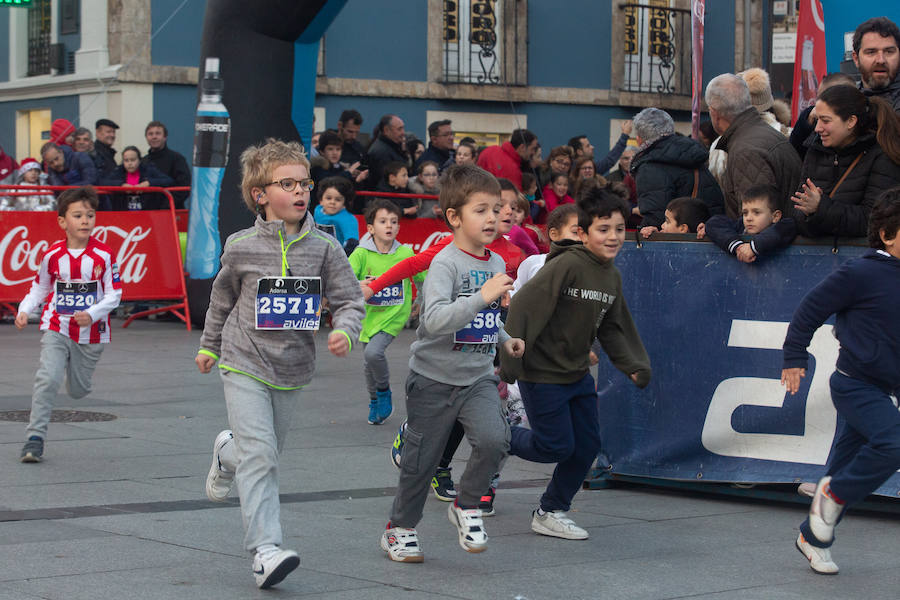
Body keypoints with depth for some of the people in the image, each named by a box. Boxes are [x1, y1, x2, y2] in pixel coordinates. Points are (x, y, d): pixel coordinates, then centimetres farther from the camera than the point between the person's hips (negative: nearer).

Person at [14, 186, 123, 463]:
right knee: (47, 379, -19)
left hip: (91, 333, 0)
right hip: (56, 328, 0)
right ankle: (35, 438, -14)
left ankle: (75, 370, 49)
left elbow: (114, 294, -8)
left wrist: (92, 314, -24)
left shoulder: (104, 255, -10)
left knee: (77, 390, 12)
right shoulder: (52, 255, -5)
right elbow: (40, 287, 10)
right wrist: (24, 310, -6)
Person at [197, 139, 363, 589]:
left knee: (268, 452, 17)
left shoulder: (324, 247, -4)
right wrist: (210, 346, 21)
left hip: (293, 369, 3)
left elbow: (349, 300, -3)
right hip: (245, 365, -3)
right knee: (259, 455, -15)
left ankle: (228, 454, 53)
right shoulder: (242, 247, -6)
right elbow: (222, 298, 11)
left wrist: (345, 331, -24)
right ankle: (265, 551, -17)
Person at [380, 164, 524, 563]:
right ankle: (400, 528, 27)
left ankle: (466, 506, 6)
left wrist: (506, 340, 11)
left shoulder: (496, 264, 6)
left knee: (494, 440, -19)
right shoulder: (446, 264, -17)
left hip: (477, 377, 5)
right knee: (421, 459, 5)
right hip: (434, 377, -5)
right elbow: (435, 320, -32)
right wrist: (482, 297, -37)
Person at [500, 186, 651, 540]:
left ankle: (552, 513, 24)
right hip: (542, 374, -8)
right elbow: (523, 307, -24)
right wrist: (509, 364, -26)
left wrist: (634, 365, 5)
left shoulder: (612, 277, 5)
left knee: (587, 446, 8)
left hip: (578, 374, 8)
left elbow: (613, 328, 17)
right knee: (557, 446, -5)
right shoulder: (567, 265, -21)